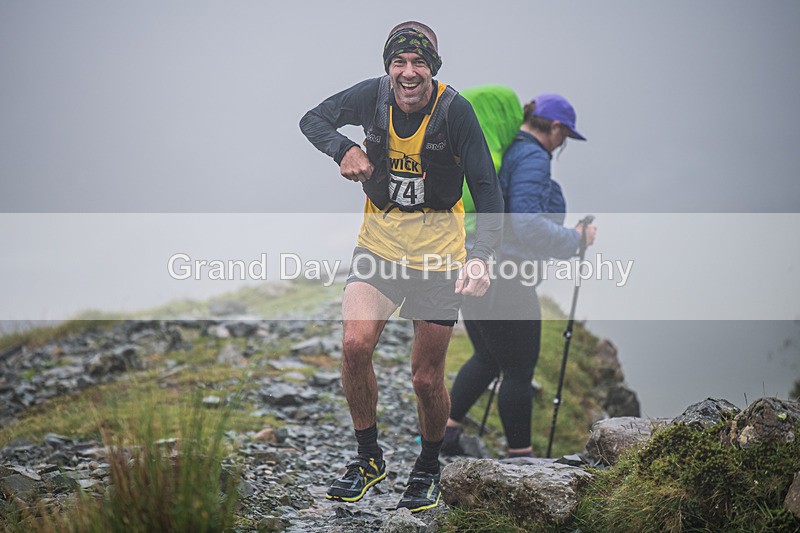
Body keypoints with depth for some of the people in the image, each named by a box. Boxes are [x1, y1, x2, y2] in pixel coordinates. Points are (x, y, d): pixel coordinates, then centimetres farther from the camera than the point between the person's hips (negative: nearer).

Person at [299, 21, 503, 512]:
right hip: (378, 245, 2)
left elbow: (487, 189, -18)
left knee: (427, 378, 2)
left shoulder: (454, 110, -16)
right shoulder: (374, 96, -8)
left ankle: (428, 470, 30)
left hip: (438, 256, -2)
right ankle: (369, 458, 3)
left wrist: (480, 257, -33)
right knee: (355, 345, -18)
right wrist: (344, 149, -15)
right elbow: (313, 120, 7)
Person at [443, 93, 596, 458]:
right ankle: (520, 455, 12)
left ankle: (445, 429, 21)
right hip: (501, 277, -10)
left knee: (486, 359, 23)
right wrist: (574, 238, -12)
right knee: (519, 370, 3)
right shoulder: (532, 158, -15)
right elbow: (526, 224, -24)